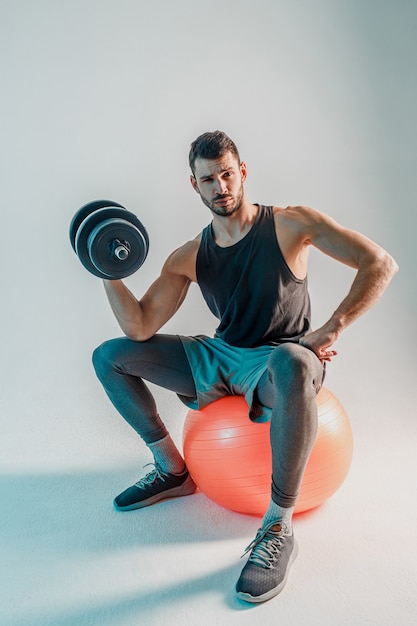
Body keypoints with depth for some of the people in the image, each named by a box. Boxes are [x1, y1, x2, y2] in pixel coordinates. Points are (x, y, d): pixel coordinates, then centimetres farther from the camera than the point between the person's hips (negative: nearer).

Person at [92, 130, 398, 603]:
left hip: (279, 361, -5)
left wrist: (331, 328, -24)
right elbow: (140, 328, -2)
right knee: (109, 357, 3)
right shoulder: (189, 257, 3)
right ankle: (173, 472, 11)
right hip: (220, 358, 6)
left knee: (291, 364, -45)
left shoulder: (290, 224, -9)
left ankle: (278, 527, -25)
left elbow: (381, 264, -14)